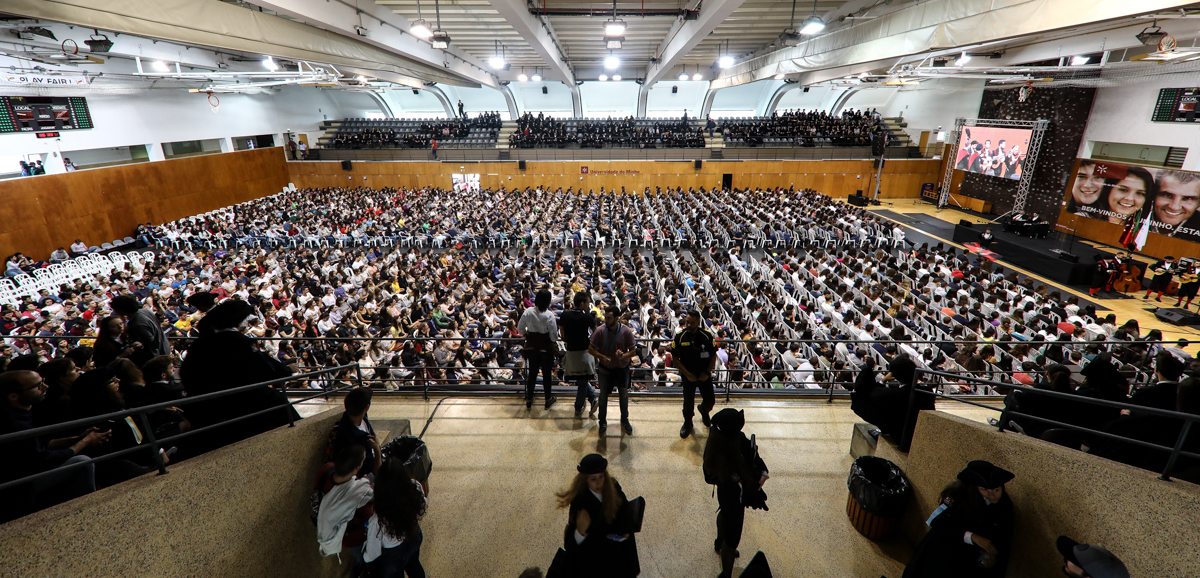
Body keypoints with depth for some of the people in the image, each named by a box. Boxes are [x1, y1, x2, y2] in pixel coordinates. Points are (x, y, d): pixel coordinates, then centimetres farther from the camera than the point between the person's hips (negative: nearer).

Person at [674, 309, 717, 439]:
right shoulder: (680, 336, -14)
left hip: (704, 375, 1)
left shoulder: (707, 335, -11)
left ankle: (703, 410, 45)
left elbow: (713, 355, -1)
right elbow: (675, 359, -9)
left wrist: (707, 373, -10)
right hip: (688, 375, -1)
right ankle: (687, 423, 37)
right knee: (688, 401, 11)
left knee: (710, 400, 9)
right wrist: (688, 374, -13)